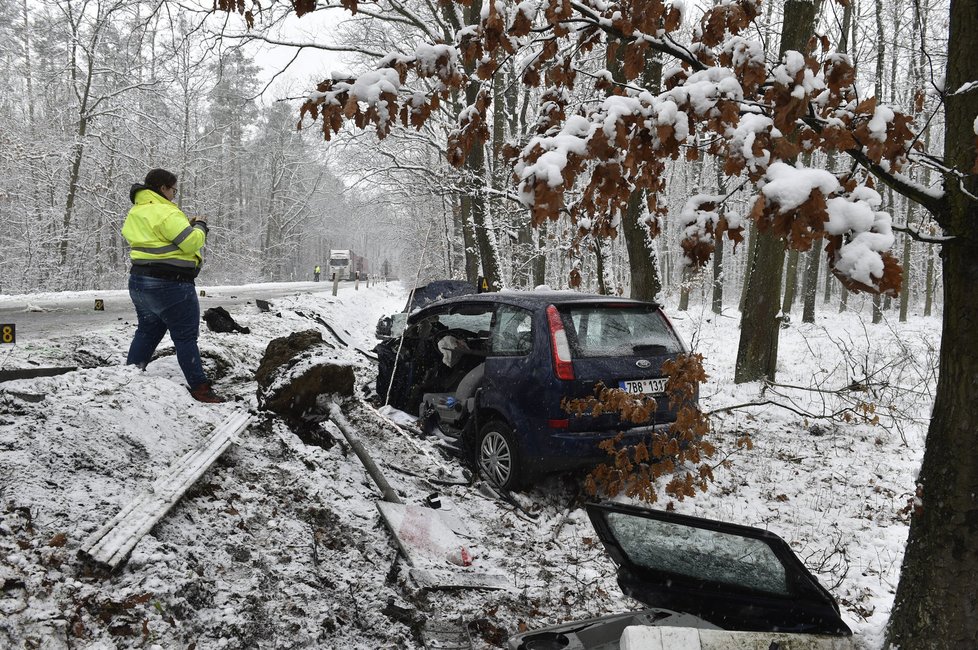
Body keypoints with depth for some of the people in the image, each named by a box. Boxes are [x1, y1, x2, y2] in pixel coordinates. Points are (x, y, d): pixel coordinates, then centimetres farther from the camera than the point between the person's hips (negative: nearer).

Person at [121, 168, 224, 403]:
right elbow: (191, 242, -21)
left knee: (147, 331, 22)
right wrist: (200, 226, -2)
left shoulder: (136, 212, 12)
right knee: (185, 337, -1)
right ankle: (199, 388, 3)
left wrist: (188, 226, 10)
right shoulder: (165, 213, -18)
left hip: (139, 280, 9)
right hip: (169, 284, -9)